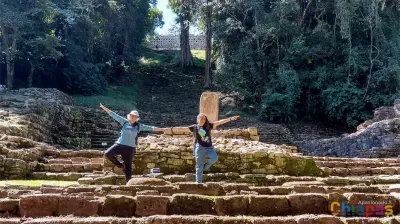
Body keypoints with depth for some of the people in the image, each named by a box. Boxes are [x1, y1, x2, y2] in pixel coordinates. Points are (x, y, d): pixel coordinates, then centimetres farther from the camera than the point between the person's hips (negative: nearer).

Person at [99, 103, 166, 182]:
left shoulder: (139, 125, 3)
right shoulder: (124, 122, 3)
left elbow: (150, 128, 3)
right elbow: (114, 115, 4)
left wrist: (160, 129, -3)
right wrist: (104, 108, 3)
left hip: (130, 148, -1)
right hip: (120, 144, 1)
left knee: (128, 167, 2)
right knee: (107, 153, -18)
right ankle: (120, 165, 5)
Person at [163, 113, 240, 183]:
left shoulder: (209, 125, 5)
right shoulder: (194, 127, 2)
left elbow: (219, 122, -4)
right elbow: (182, 128, 1)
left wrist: (230, 119, -12)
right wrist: (170, 129, -5)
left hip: (209, 147, 2)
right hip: (200, 148, -2)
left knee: (214, 157, -26)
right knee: (199, 167, -1)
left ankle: (205, 167, 2)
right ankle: (199, 183, 10)